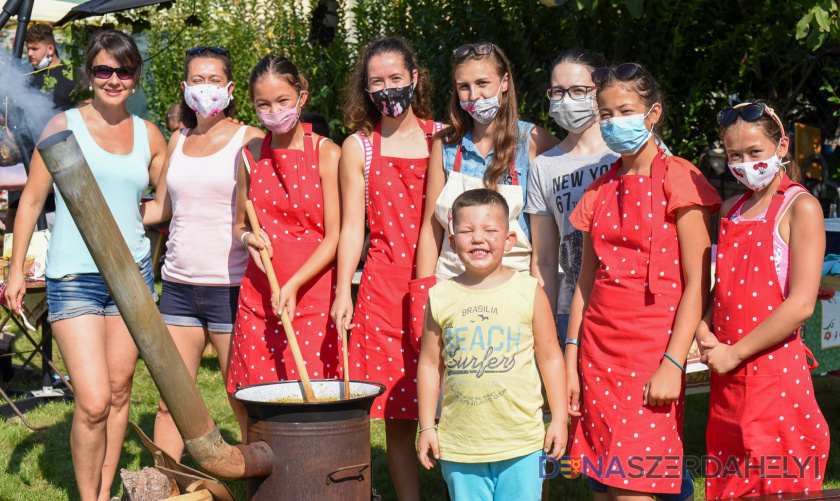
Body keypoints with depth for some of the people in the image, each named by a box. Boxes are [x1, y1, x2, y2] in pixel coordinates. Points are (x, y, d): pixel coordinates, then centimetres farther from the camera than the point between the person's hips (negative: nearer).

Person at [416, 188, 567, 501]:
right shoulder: (441, 297, 1)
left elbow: (550, 357, 3)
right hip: (459, 443, 1)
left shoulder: (529, 292, -2)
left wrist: (559, 419, 2)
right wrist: (427, 427, 6)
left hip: (521, 441, -1)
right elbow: (430, 364, 7)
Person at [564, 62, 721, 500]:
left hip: (652, 355, -5)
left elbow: (696, 283, -8)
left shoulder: (678, 179, -4)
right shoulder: (600, 191, 13)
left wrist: (673, 364, -14)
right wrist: (571, 361, 8)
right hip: (598, 353, 5)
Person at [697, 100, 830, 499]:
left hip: (777, 372, -6)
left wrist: (733, 354, -12)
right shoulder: (731, 210, 14)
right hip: (727, 379, 6)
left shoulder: (801, 207, -6)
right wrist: (705, 330, 0)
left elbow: (801, 305, -14)